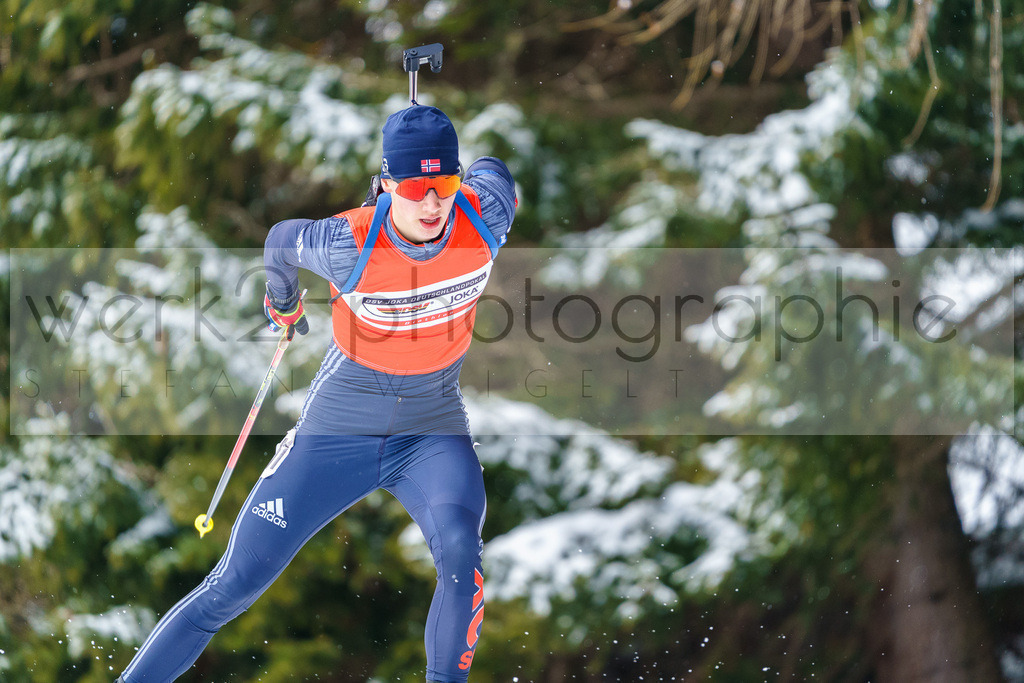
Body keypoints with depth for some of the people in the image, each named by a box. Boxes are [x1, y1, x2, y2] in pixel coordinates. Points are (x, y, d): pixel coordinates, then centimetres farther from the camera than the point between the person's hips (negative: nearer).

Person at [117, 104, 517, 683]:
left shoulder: (485, 218, -18)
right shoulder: (347, 244, -24)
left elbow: (492, 170, 7)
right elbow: (281, 240, 0)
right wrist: (283, 303, 20)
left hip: (433, 429, 1)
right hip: (340, 426, -1)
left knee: (460, 551, -30)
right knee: (233, 587, -3)